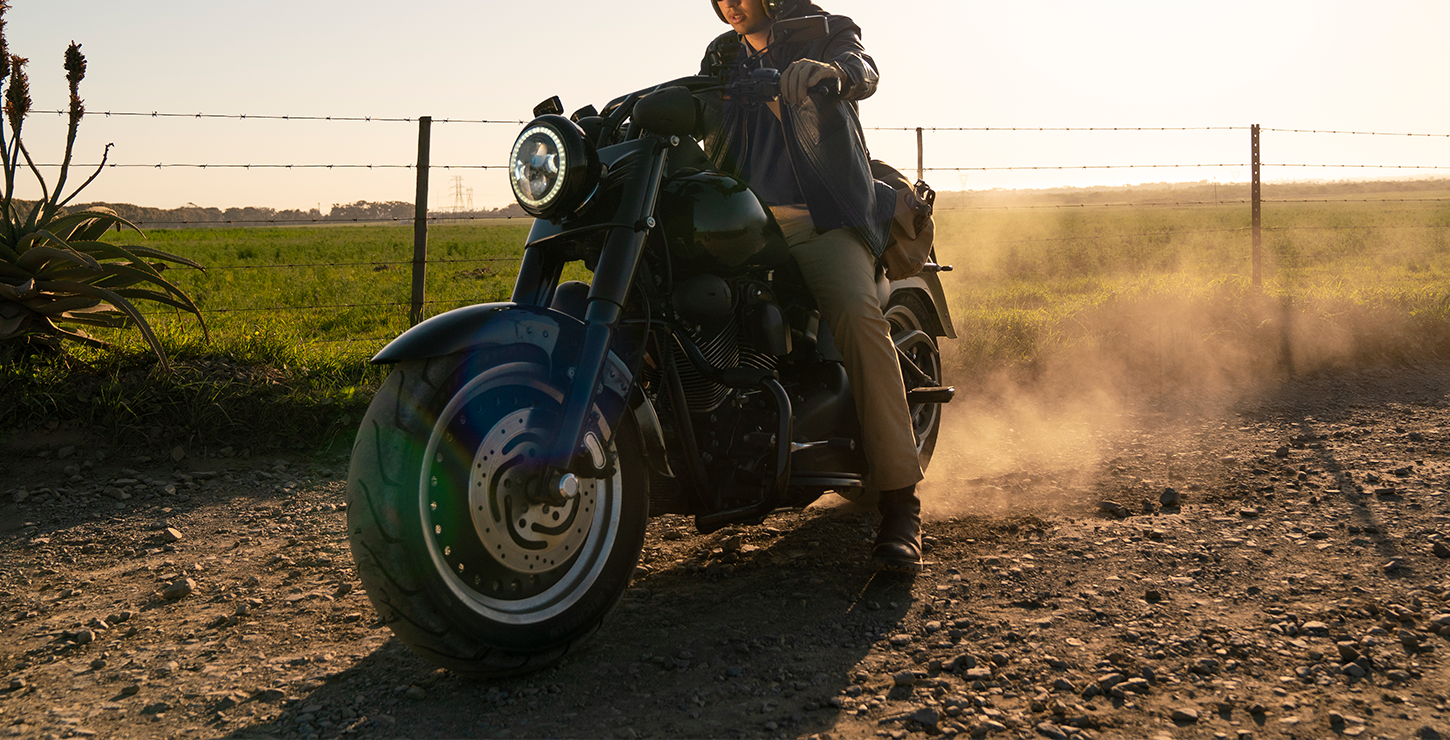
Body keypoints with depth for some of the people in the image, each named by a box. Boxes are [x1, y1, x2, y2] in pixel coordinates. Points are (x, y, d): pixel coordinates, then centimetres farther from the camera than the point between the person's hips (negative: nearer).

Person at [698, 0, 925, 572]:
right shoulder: (722, 59, 25)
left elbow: (863, 70, -12)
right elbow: (698, 126, 17)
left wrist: (832, 69, -37)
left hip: (823, 216, -5)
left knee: (858, 315, -31)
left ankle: (900, 502, -32)